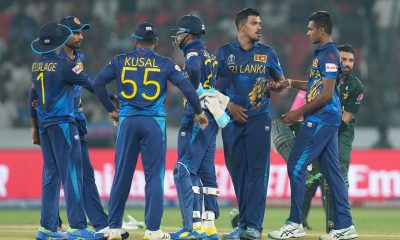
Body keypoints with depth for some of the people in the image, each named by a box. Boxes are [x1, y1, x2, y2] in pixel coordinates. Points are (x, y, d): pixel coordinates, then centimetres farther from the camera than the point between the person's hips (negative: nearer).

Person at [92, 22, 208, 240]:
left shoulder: (121, 61, 7)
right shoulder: (164, 64, 3)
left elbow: (97, 83, 4)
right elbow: (186, 87, -3)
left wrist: (111, 110, 14)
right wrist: (200, 112, 9)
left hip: (127, 122, 2)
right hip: (154, 123, -2)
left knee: (122, 175, 7)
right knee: (154, 176, 1)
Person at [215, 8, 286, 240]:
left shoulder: (267, 52, 8)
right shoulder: (224, 52, 5)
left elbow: (280, 80, 14)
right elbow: (212, 85, 4)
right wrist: (230, 105, -8)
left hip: (259, 118, -1)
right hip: (232, 117, 1)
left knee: (257, 170, -9)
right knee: (237, 170, 4)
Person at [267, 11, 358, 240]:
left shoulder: (329, 55, -15)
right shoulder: (323, 54, 16)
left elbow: (327, 94, -20)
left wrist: (299, 112, -17)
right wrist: (290, 83, 17)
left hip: (320, 119, -10)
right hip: (327, 120, 10)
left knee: (296, 166, -8)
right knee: (332, 170, 9)